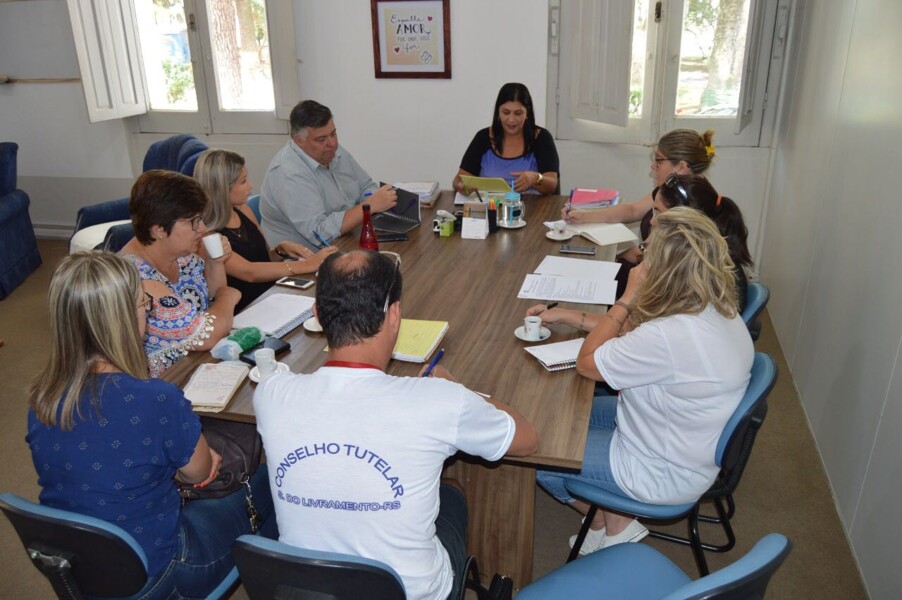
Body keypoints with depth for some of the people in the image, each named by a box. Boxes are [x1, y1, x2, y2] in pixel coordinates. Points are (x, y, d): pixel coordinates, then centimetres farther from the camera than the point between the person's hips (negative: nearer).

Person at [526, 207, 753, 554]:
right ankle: (615, 520, 20)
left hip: (666, 474, -9)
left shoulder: (668, 337, -38)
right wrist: (566, 316, 7)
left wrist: (627, 298, -18)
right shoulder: (717, 309, -9)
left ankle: (611, 526, 23)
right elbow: (633, 335, 5)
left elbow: (586, 363, -21)